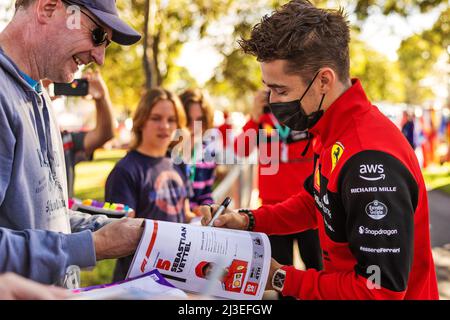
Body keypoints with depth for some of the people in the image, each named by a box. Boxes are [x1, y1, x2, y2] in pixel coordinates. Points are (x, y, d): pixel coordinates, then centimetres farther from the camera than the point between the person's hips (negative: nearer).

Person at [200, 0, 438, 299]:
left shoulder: (371, 161, -31)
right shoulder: (331, 133, -1)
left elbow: (381, 289, -28)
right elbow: (313, 201, 14)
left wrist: (283, 279, -20)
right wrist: (248, 220, 0)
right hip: (342, 286, 8)